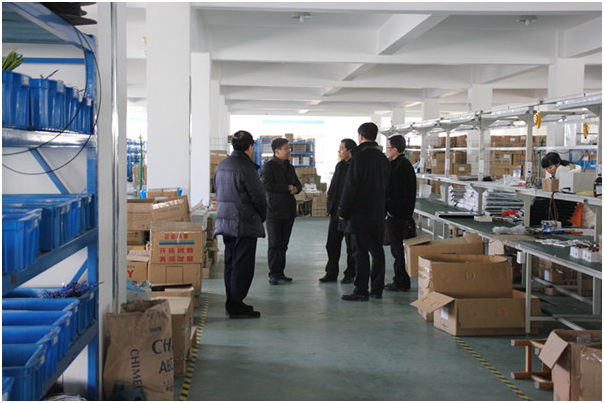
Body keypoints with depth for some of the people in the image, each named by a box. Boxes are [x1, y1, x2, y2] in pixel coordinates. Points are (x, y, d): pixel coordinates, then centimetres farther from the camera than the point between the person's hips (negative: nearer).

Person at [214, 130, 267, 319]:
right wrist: (262, 216, 4)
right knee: (243, 265, -3)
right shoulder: (246, 167, -16)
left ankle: (232, 303, 21)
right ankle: (236, 306, -2)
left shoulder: (221, 166, 10)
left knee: (230, 263, 14)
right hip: (245, 224, -8)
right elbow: (258, 196, -13)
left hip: (224, 221, 8)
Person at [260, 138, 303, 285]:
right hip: (274, 211, -6)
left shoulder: (289, 167, 17)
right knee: (274, 244, -4)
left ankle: (280, 272, 14)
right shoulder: (268, 166, -5)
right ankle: (273, 274, 1)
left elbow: (298, 184, 22)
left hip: (288, 211, 6)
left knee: (283, 244, 8)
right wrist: (287, 188, -13)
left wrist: (295, 189, -4)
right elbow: (266, 185, -18)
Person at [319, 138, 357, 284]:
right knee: (332, 244, 8)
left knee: (351, 246, 5)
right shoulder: (340, 165, 13)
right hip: (336, 212, 7)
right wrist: (330, 199, 8)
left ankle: (350, 274, 14)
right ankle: (331, 273, 16)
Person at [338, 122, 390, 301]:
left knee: (360, 252, -5)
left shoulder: (360, 156, -13)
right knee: (377, 251, 11)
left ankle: (361, 291, -5)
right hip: (378, 213, 8)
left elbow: (350, 185, -14)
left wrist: (343, 211, -8)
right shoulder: (383, 158, 11)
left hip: (360, 213, -8)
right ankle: (377, 289, 17)